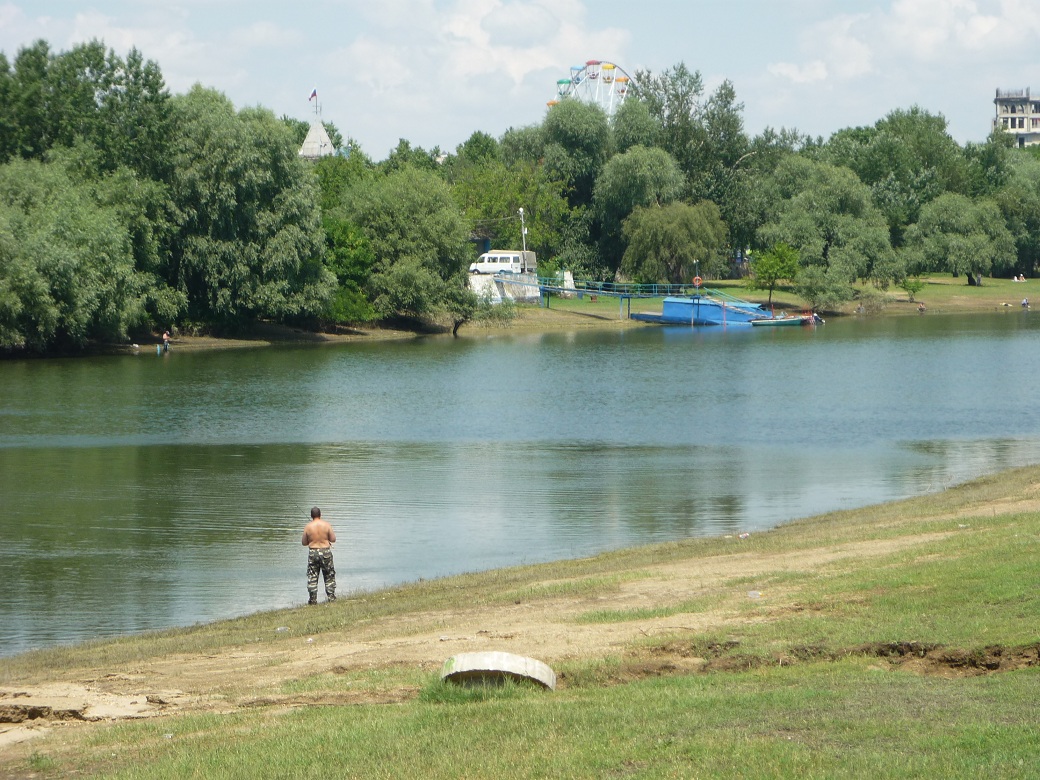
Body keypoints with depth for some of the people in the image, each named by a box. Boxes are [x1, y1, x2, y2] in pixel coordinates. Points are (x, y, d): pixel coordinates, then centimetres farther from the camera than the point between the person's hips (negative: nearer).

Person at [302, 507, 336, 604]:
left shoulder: (308, 527, -5)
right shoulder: (326, 525, -7)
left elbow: (304, 543, 1)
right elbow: (333, 539, -4)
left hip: (313, 552, 0)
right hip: (326, 552, 0)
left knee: (312, 578, 7)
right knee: (329, 576, 12)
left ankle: (313, 599, 5)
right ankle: (331, 597, 11)